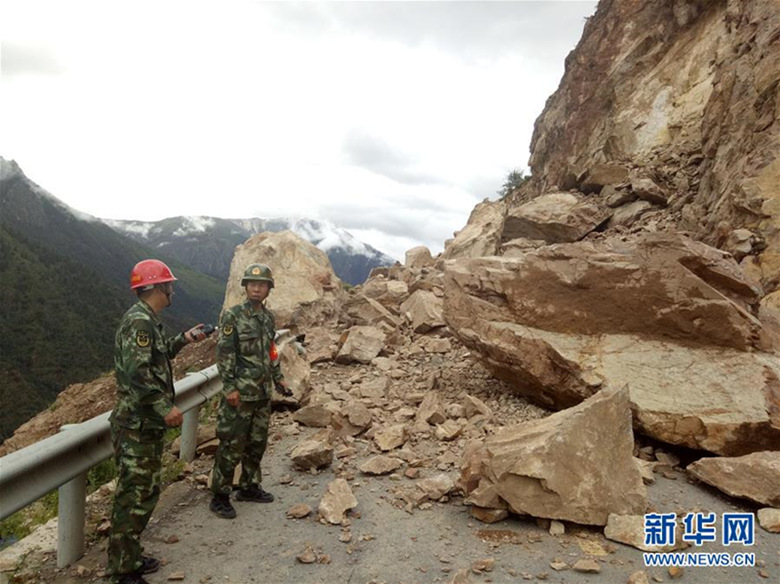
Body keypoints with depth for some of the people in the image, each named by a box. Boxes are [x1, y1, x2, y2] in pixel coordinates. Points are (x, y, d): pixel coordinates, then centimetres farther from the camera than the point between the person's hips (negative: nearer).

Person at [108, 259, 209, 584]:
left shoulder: (147, 320, 14)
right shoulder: (139, 321, -18)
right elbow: (137, 372, -27)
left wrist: (182, 339, 21)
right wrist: (165, 407, -25)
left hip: (147, 425, 10)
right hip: (136, 426, -10)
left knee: (145, 493, 18)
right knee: (135, 497, -2)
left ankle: (130, 557, 31)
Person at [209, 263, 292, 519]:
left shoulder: (269, 317, 10)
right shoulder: (233, 315, -10)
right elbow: (223, 354, -13)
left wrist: (278, 378, 14)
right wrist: (229, 388, -17)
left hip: (263, 393, 7)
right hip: (240, 393, -7)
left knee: (257, 443, 15)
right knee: (232, 446, 0)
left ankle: (249, 487, 30)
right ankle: (220, 497, 13)